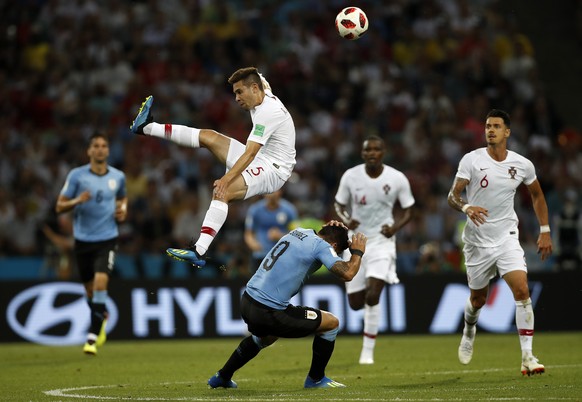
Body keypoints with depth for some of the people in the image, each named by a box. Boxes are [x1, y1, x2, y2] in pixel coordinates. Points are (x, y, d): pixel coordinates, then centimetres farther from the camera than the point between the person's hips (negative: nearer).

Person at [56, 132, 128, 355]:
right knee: (90, 288, 12)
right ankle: (102, 317, 46)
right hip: (83, 239, 1)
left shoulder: (118, 176, 3)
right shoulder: (76, 175, -4)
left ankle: (92, 337, -19)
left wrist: (123, 209, 4)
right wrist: (77, 201, -22)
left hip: (107, 239, -1)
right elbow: (59, 206, -3)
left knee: (100, 282, -20)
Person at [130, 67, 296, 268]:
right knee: (207, 136, 7)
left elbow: (250, 153, -31)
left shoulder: (268, 112, -23)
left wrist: (226, 180, -35)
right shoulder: (265, 96, 4)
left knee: (222, 191, -32)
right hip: (258, 158, 10)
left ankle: (199, 251, -40)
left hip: (273, 170, -10)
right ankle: (147, 127, 13)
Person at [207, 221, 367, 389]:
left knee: (265, 337, 42)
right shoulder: (321, 245, -11)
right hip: (268, 313, -9)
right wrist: (357, 252, -1)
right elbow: (347, 273, -19)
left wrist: (329, 228, 20)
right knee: (332, 323, 5)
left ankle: (222, 377, 51)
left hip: (247, 301, 9)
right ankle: (316, 379, 19)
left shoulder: (299, 232, 12)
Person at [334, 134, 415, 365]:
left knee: (372, 296, -18)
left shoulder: (397, 179, -8)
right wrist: (346, 220, -16)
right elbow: (339, 205, 6)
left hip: (382, 241, -2)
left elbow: (408, 211, 4)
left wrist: (394, 227, -16)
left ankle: (368, 351, -7)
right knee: (356, 303, 5)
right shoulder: (350, 176, -6)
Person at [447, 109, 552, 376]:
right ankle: (469, 331, 47)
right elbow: (452, 195, -9)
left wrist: (545, 231, 11)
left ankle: (527, 356, -15)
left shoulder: (523, 165, -1)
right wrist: (466, 207, -32)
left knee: (522, 290, -18)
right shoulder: (471, 160, -8)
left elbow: (537, 195, 16)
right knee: (478, 299, 12)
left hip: (507, 238, 1)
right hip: (477, 241, -1)